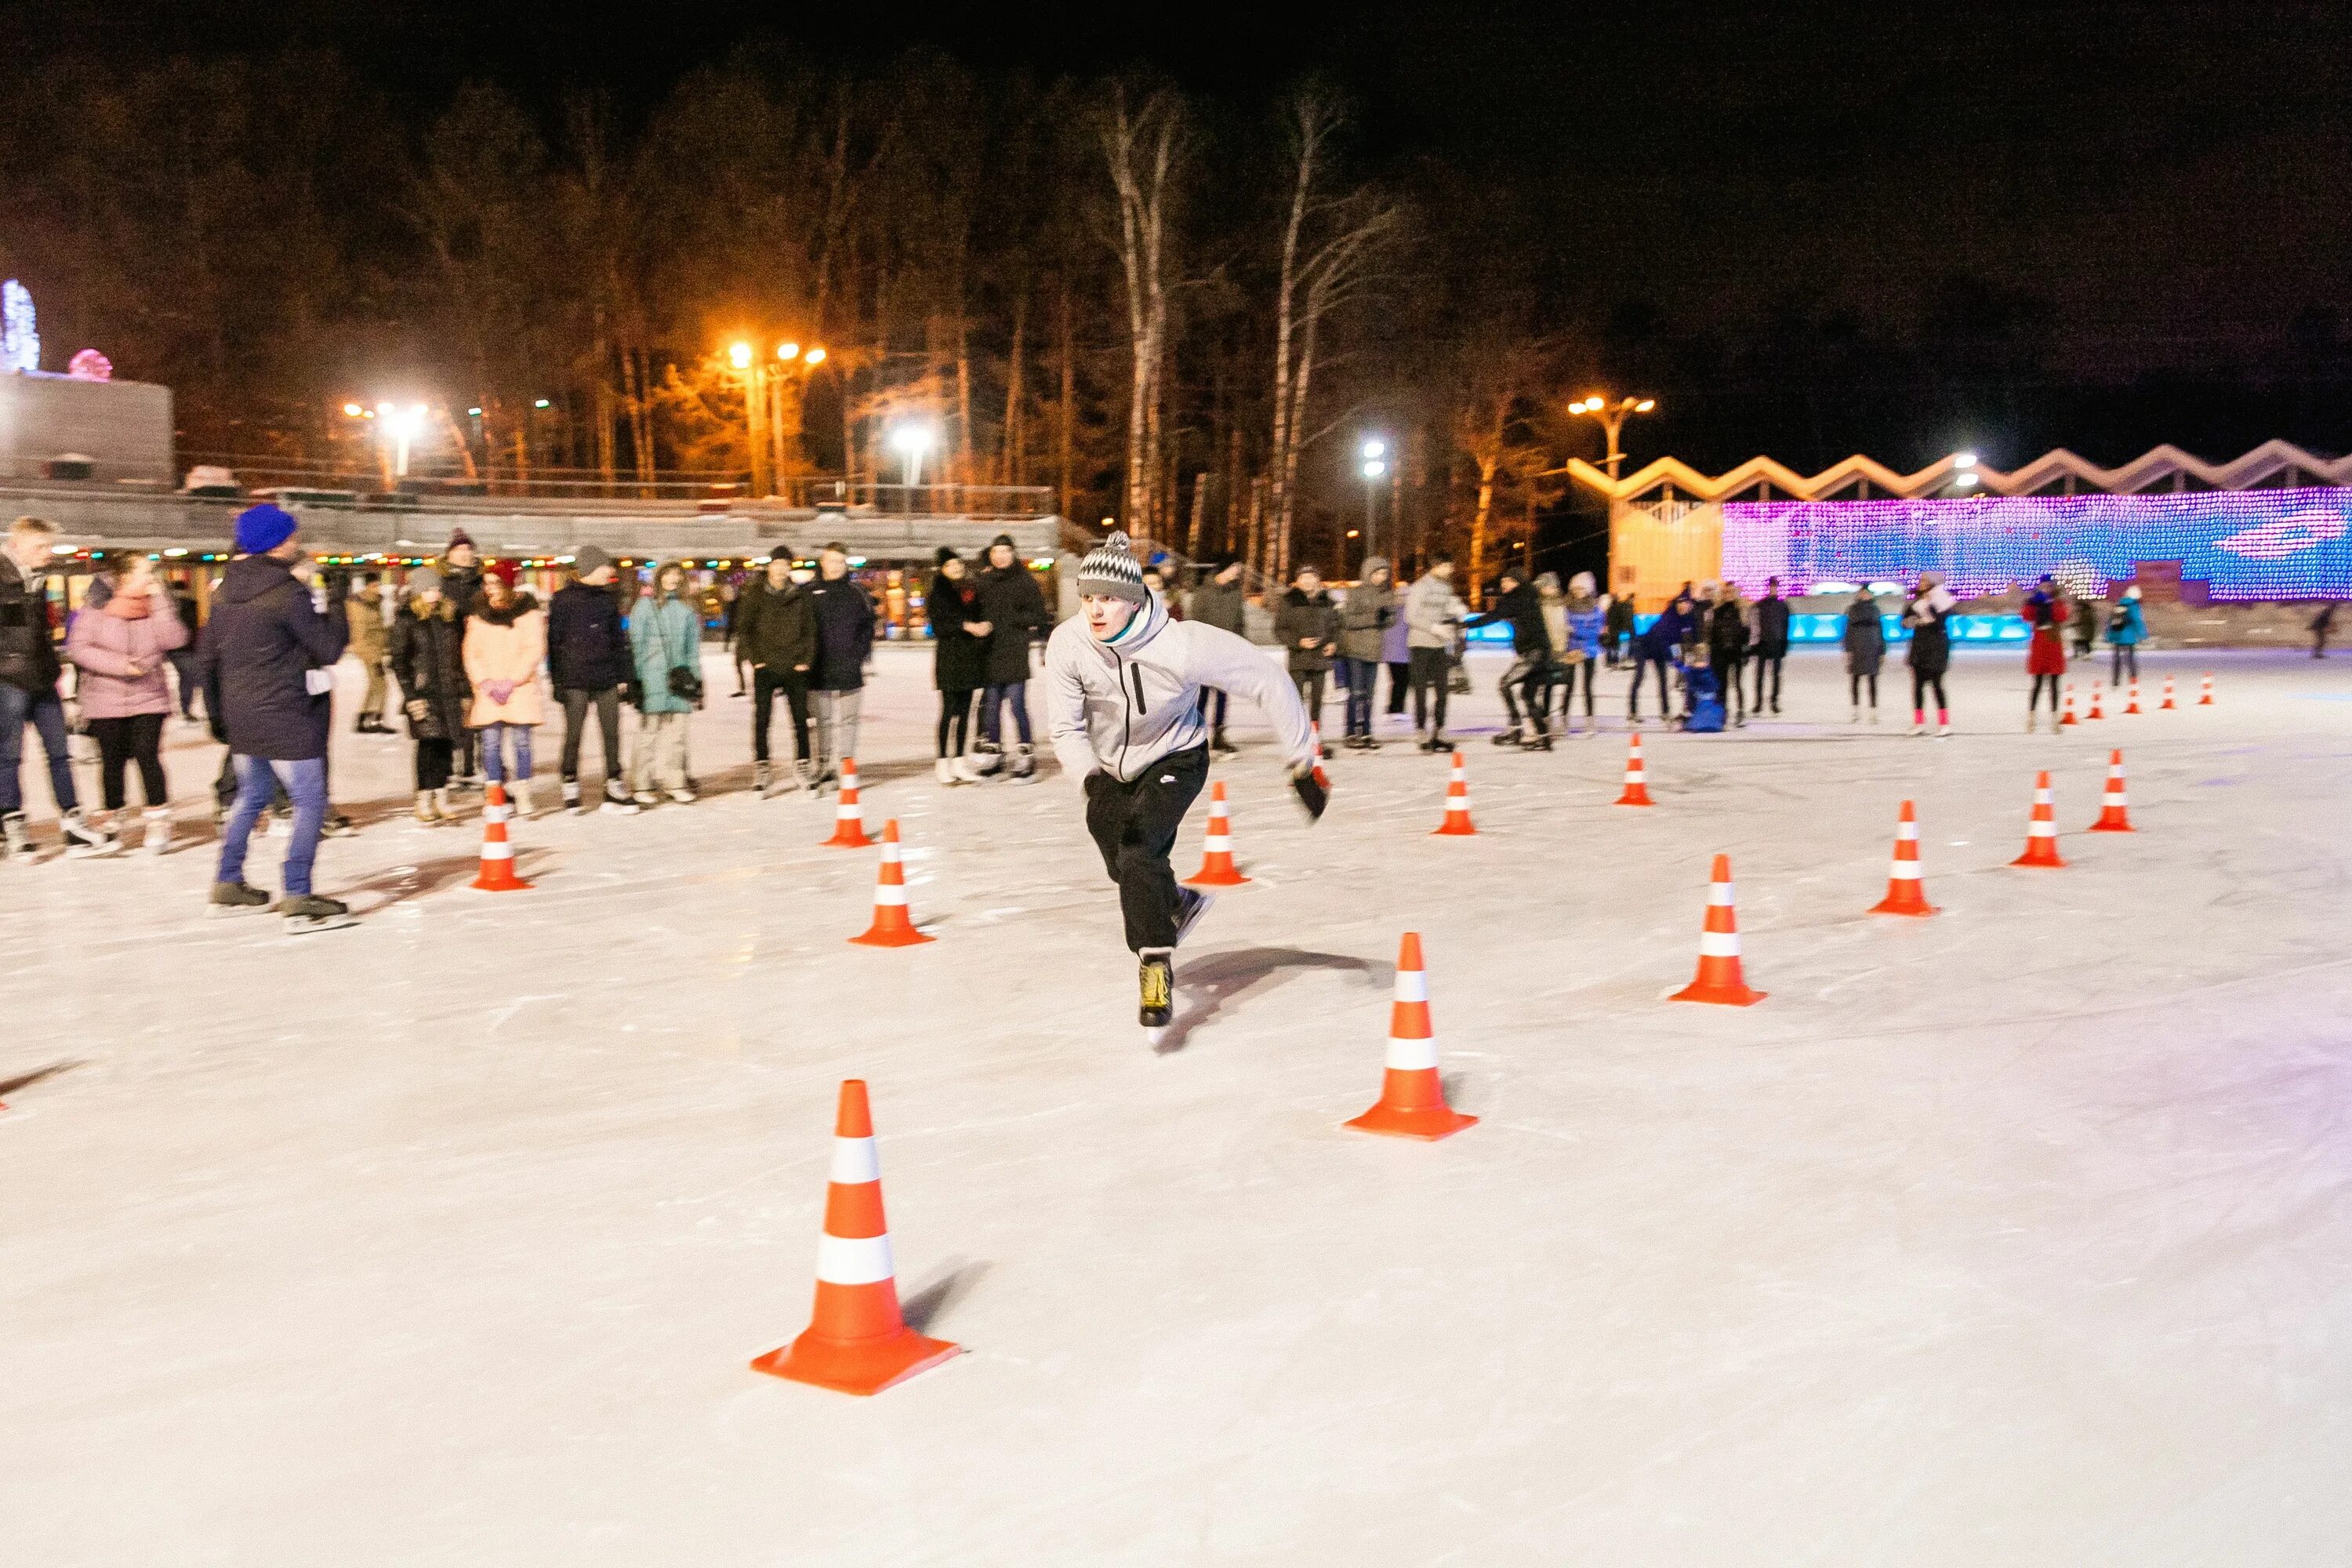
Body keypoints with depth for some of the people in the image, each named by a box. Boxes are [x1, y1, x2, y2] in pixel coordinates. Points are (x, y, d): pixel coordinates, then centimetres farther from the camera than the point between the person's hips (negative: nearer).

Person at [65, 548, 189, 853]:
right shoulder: (97, 607, -1)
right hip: (106, 699, 0)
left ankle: (159, 823, -5)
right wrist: (119, 665, -17)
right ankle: (112, 821, 23)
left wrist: (159, 599, -11)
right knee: (113, 761, 8)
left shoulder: (157, 606, 6)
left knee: (148, 755, -10)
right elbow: (78, 648, -8)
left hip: (148, 697, 1)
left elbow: (175, 640, -9)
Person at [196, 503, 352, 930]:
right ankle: (298, 899, -8)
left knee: (251, 796, 23)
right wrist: (335, 607, 3)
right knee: (311, 802, -3)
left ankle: (228, 883, 31)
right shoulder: (287, 591, -16)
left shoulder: (226, 591, 8)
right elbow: (330, 646, -13)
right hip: (284, 718, -8)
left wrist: (218, 712, 22)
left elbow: (206, 656, 13)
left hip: (241, 717, 8)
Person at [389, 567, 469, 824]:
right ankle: (424, 802, -1)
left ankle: (441, 798, 11)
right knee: (428, 744, -8)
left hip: (450, 694, 5)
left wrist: (466, 692, 13)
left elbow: (459, 658, 17)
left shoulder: (449, 617, 14)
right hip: (424, 694, -5)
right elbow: (398, 661, -5)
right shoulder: (406, 621, -1)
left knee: (446, 745, 3)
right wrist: (410, 695, -12)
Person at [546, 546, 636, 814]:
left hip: (607, 679, 4)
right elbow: (555, 642, -3)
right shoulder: (563, 600, -2)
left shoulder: (608, 599, 11)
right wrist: (557, 681, -6)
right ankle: (571, 789, 12)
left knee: (612, 734, 4)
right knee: (574, 736, 2)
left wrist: (623, 677, 9)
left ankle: (614, 789, 10)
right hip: (575, 680, -4)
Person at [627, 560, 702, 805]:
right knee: (648, 733, -3)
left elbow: (693, 648, 18)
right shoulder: (645, 606, 0)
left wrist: (696, 679, 14)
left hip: (679, 680, 4)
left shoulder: (686, 610, 13)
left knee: (676, 734, 5)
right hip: (651, 681, -4)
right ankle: (640, 785, 4)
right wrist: (635, 678, -5)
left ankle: (675, 782, 13)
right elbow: (636, 644, -1)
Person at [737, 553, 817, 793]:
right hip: (765, 667, -2)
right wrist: (755, 658, -7)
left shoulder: (801, 597, 7)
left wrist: (806, 660, -1)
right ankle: (761, 766, 8)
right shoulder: (755, 595, 0)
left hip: (795, 667, 2)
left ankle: (803, 763, 16)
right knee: (762, 719, 0)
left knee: (800, 718, 6)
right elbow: (744, 628, 0)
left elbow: (810, 630, 9)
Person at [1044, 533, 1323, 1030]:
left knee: (1139, 850, -24)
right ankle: (1179, 903, 51)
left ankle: (1156, 964, -7)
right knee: (1124, 866, 17)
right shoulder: (1068, 644, -26)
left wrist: (1301, 765, -22)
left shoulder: (1183, 645, -34)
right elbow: (1065, 727, -18)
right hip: (1111, 768, 4)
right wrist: (1093, 780, -37)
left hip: (1175, 760, -4)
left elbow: (1268, 683, -25)